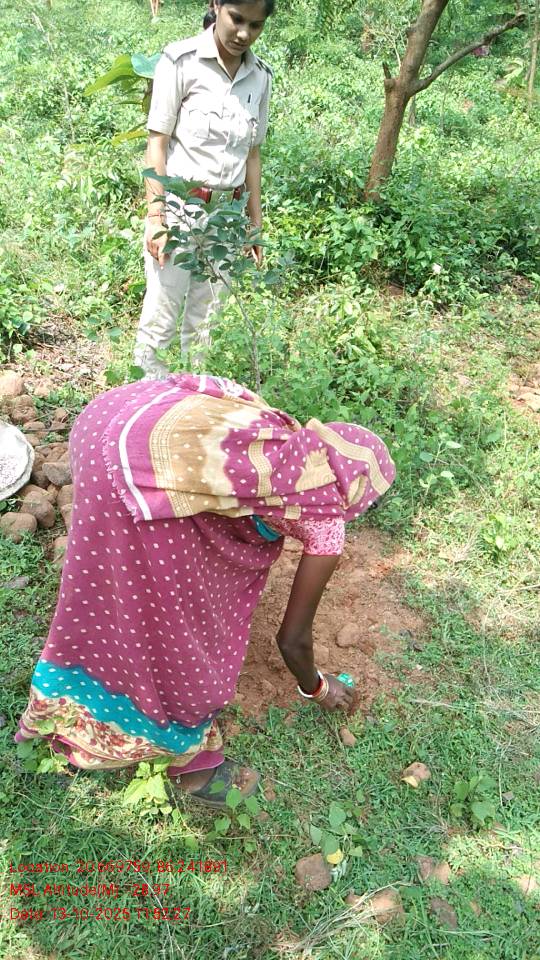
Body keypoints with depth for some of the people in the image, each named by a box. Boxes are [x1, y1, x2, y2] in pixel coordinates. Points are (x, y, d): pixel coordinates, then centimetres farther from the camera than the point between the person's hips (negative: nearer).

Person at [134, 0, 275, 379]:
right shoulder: (181, 60, -9)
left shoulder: (261, 75, 5)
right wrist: (156, 217, -13)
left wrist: (256, 223, 12)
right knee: (163, 312, -1)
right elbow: (157, 143, -7)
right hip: (179, 209, -4)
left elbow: (252, 154, 12)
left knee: (206, 315, 10)